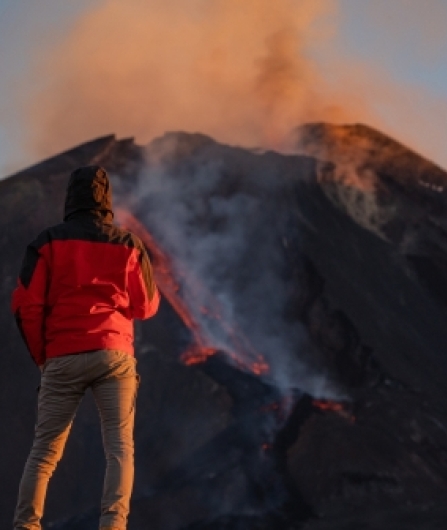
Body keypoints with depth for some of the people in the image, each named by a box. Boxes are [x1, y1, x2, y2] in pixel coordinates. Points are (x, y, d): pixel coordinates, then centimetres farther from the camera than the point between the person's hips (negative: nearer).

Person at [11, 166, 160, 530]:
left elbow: (26, 305, -1)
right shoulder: (127, 244, 6)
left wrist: (42, 355, 10)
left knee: (45, 451, 6)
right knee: (120, 448, -2)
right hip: (114, 355, 0)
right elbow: (147, 306, 10)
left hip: (62, 357, 0)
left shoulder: (49, 242, 4)